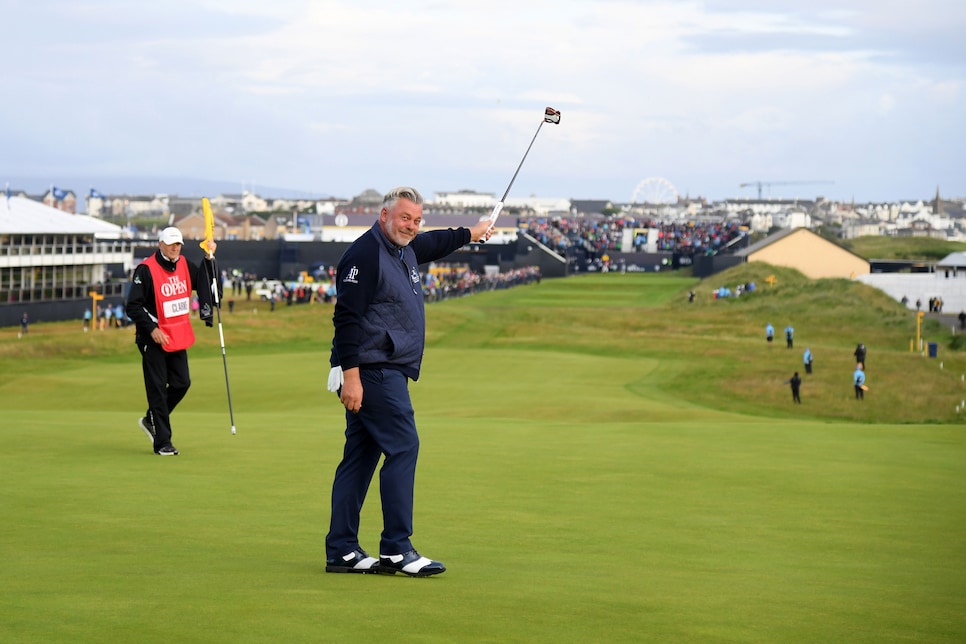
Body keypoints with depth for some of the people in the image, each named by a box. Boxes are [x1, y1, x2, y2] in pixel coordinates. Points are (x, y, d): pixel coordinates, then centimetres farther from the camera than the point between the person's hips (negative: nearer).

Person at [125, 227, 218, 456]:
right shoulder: (145, 270, -13)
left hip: (179, 338, 7)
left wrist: (209, 259, 3)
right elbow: (133, 307, -14)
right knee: (158, 389, -3)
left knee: (182, 383, 9)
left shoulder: (185, 265, 7)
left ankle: (151, 420, 30)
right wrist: (152, 329, -21)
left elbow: (205, 283, 17)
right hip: (154, 340, -7)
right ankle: (162, 442, 2)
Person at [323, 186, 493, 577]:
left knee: (361, 456, 9)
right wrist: (351, 375, -24)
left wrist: (470, 234, 55)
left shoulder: (406, 250, 15)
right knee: (403, 447, -11)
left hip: (387, 372, 10)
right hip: (372, 370, -10)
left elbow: (434, 243, 40)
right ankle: (396, 549, -10)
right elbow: (346, 317, -19)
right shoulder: (365, 254, -14)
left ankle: (341, 552, 12)